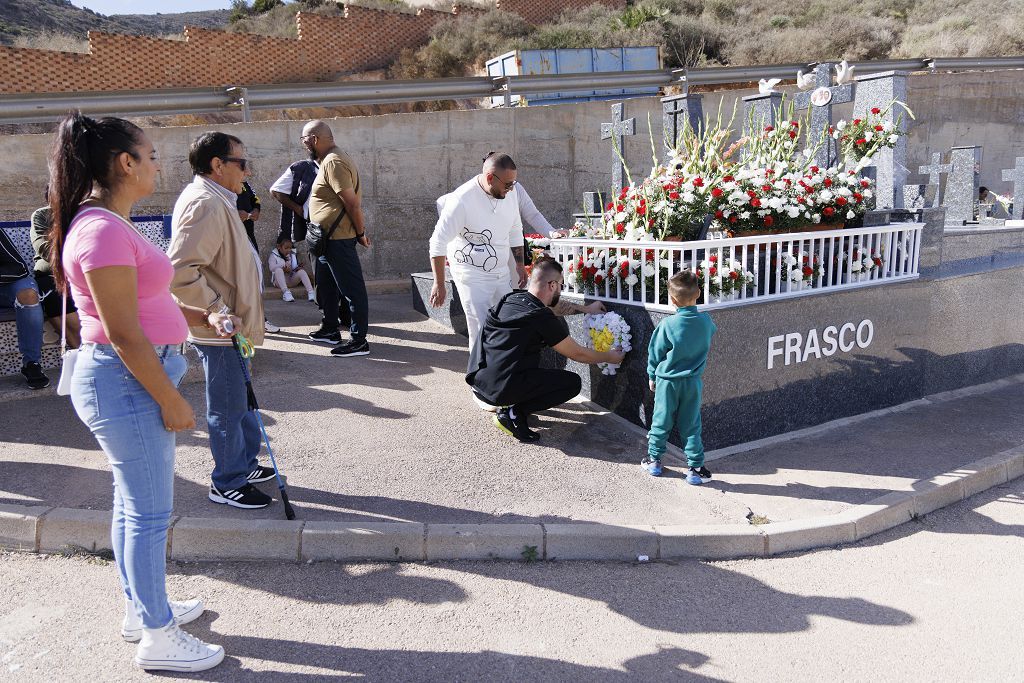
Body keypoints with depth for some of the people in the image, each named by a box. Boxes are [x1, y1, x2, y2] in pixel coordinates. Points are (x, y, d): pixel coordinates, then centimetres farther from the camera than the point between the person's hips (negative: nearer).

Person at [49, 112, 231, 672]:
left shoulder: (110, 224, 12)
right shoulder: (103, 231, -21)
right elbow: (123, 335, -22)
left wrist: (201, 317, 8)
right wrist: (172, 402, -17)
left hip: (132, 377, 10)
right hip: (126, 381, -10)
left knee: (133, 504, 20)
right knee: (149, 513, 1)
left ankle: (141, 609, 36)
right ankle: (157, 638, 16)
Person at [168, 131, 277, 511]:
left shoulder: (216, 201, 14)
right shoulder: (205, 203, -21)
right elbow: (181, 272, -29)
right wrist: (221, 313, -24)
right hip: (219, 332, -11)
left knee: (239, 401, 22)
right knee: (228, 408, 2)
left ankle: (245, 464, 37)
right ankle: (227, 483, 16)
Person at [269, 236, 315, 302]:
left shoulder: (292, 255, 16)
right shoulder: (274, 256, 3)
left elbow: (296, 267, 15)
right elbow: (272, 268, -15)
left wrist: (298, 268, -9)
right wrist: (284, 265, -23)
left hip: (292, 280, 3)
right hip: (279, 281, -3)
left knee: (302, 271, -23)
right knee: (278, 270, -33)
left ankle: (310, 292, -40)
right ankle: (285, 292, -47)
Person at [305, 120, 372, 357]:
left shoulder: (333, 163, -18)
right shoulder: (330, 160, 14)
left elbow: (353, 203, -22)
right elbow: (352, 202, 17)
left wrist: (360, 233, -13)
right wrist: (360, 230, 16)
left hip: (338, 238, -11)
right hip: (328, 237, 11)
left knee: (352, 288, -6)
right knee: (326, 283, 22)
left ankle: (359, 341, -1)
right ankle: (329, 326, 37)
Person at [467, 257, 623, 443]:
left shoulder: (512, 298, 10)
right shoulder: (542, 318, -12)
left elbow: (554, 305, 31)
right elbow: (578, 354, 1)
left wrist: (586, 309, 37)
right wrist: (609, 357, 17)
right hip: (500, 389, -8)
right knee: (573, 382, 4)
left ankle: (509, 406, 18)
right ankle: (513, 414, -3)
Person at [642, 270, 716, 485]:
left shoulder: (667, 324, -15)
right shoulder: (706, 321, -8)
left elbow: (655, 353, -5)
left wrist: (652, 377, 10)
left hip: (667, 381, -2)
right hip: (693, 382, 2)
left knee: (661, 422, 12)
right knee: (691, 426, 9)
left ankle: (654, 460, 24)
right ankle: (695, 468, 12)